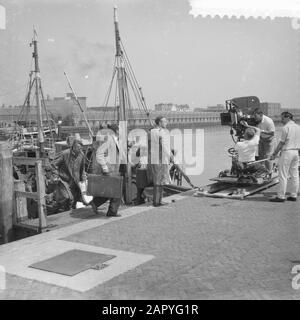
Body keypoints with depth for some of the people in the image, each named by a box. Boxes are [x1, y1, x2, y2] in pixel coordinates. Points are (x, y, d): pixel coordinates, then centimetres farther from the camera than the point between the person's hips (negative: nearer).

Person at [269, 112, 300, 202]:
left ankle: (281, 196, -2)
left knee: (283, 175, -4)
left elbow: (281, 143, -11)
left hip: (287, 152, -8)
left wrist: (274, 154, -7)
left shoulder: (286, 127, -10)